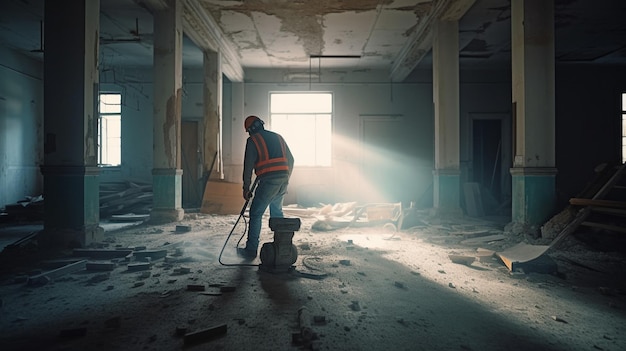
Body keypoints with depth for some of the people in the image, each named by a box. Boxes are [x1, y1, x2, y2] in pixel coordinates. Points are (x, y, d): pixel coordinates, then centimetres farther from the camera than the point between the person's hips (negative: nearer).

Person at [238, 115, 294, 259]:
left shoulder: (253, 140, 3)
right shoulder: (278, 137, 20)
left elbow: (248, 165, -3)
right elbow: (290, 159, 19)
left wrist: (246, 188, 2)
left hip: (268, 181, -6)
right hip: (283, 180, 6)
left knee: (256, 214, 2)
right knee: (277, 211, 21)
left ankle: (251, 250, 4)